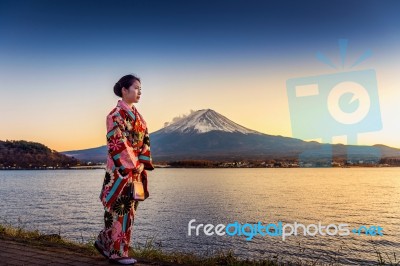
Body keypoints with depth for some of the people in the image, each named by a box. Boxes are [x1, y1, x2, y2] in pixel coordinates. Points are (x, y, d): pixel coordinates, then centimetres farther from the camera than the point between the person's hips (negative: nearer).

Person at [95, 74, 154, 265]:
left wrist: (143, 164, 1)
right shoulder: (116, 115, -11)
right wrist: (132, 166, -16)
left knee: (128, 210, 14)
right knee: (120, 210, 0)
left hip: (136, 169, 9)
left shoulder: (136, 115, 14)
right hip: (121, 170, -8)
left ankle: (104, 242, 29)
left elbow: (144, 141, 13)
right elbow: (116, 144, -17)